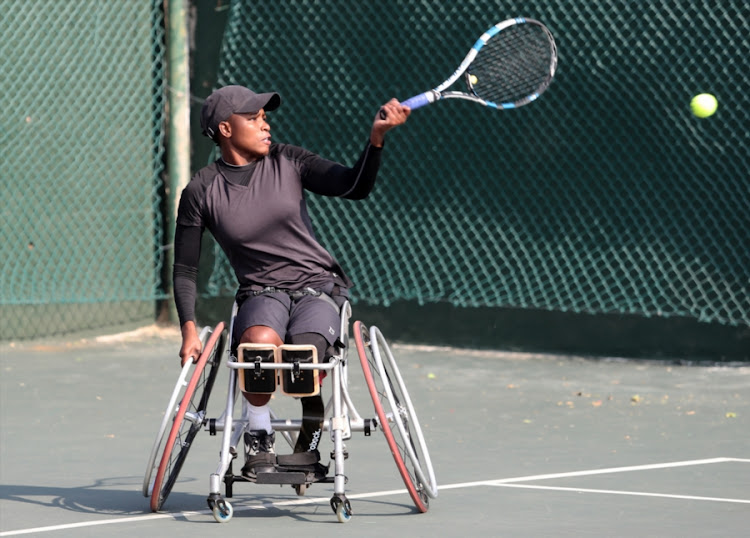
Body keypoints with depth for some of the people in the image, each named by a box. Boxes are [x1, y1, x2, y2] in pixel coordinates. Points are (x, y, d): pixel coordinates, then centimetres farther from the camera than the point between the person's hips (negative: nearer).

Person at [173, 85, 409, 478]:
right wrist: (189, 329, -9)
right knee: (260, 341, -38)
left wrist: (376, 136, -22)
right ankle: (258, 436, -12)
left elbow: (355, 187, -6)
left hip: (319, 286, 0)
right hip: (261, 294, 0)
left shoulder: (286, 162, 3)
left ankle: (311, 437, 0)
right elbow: (184, 269, 5)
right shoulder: (201, 193, 0)